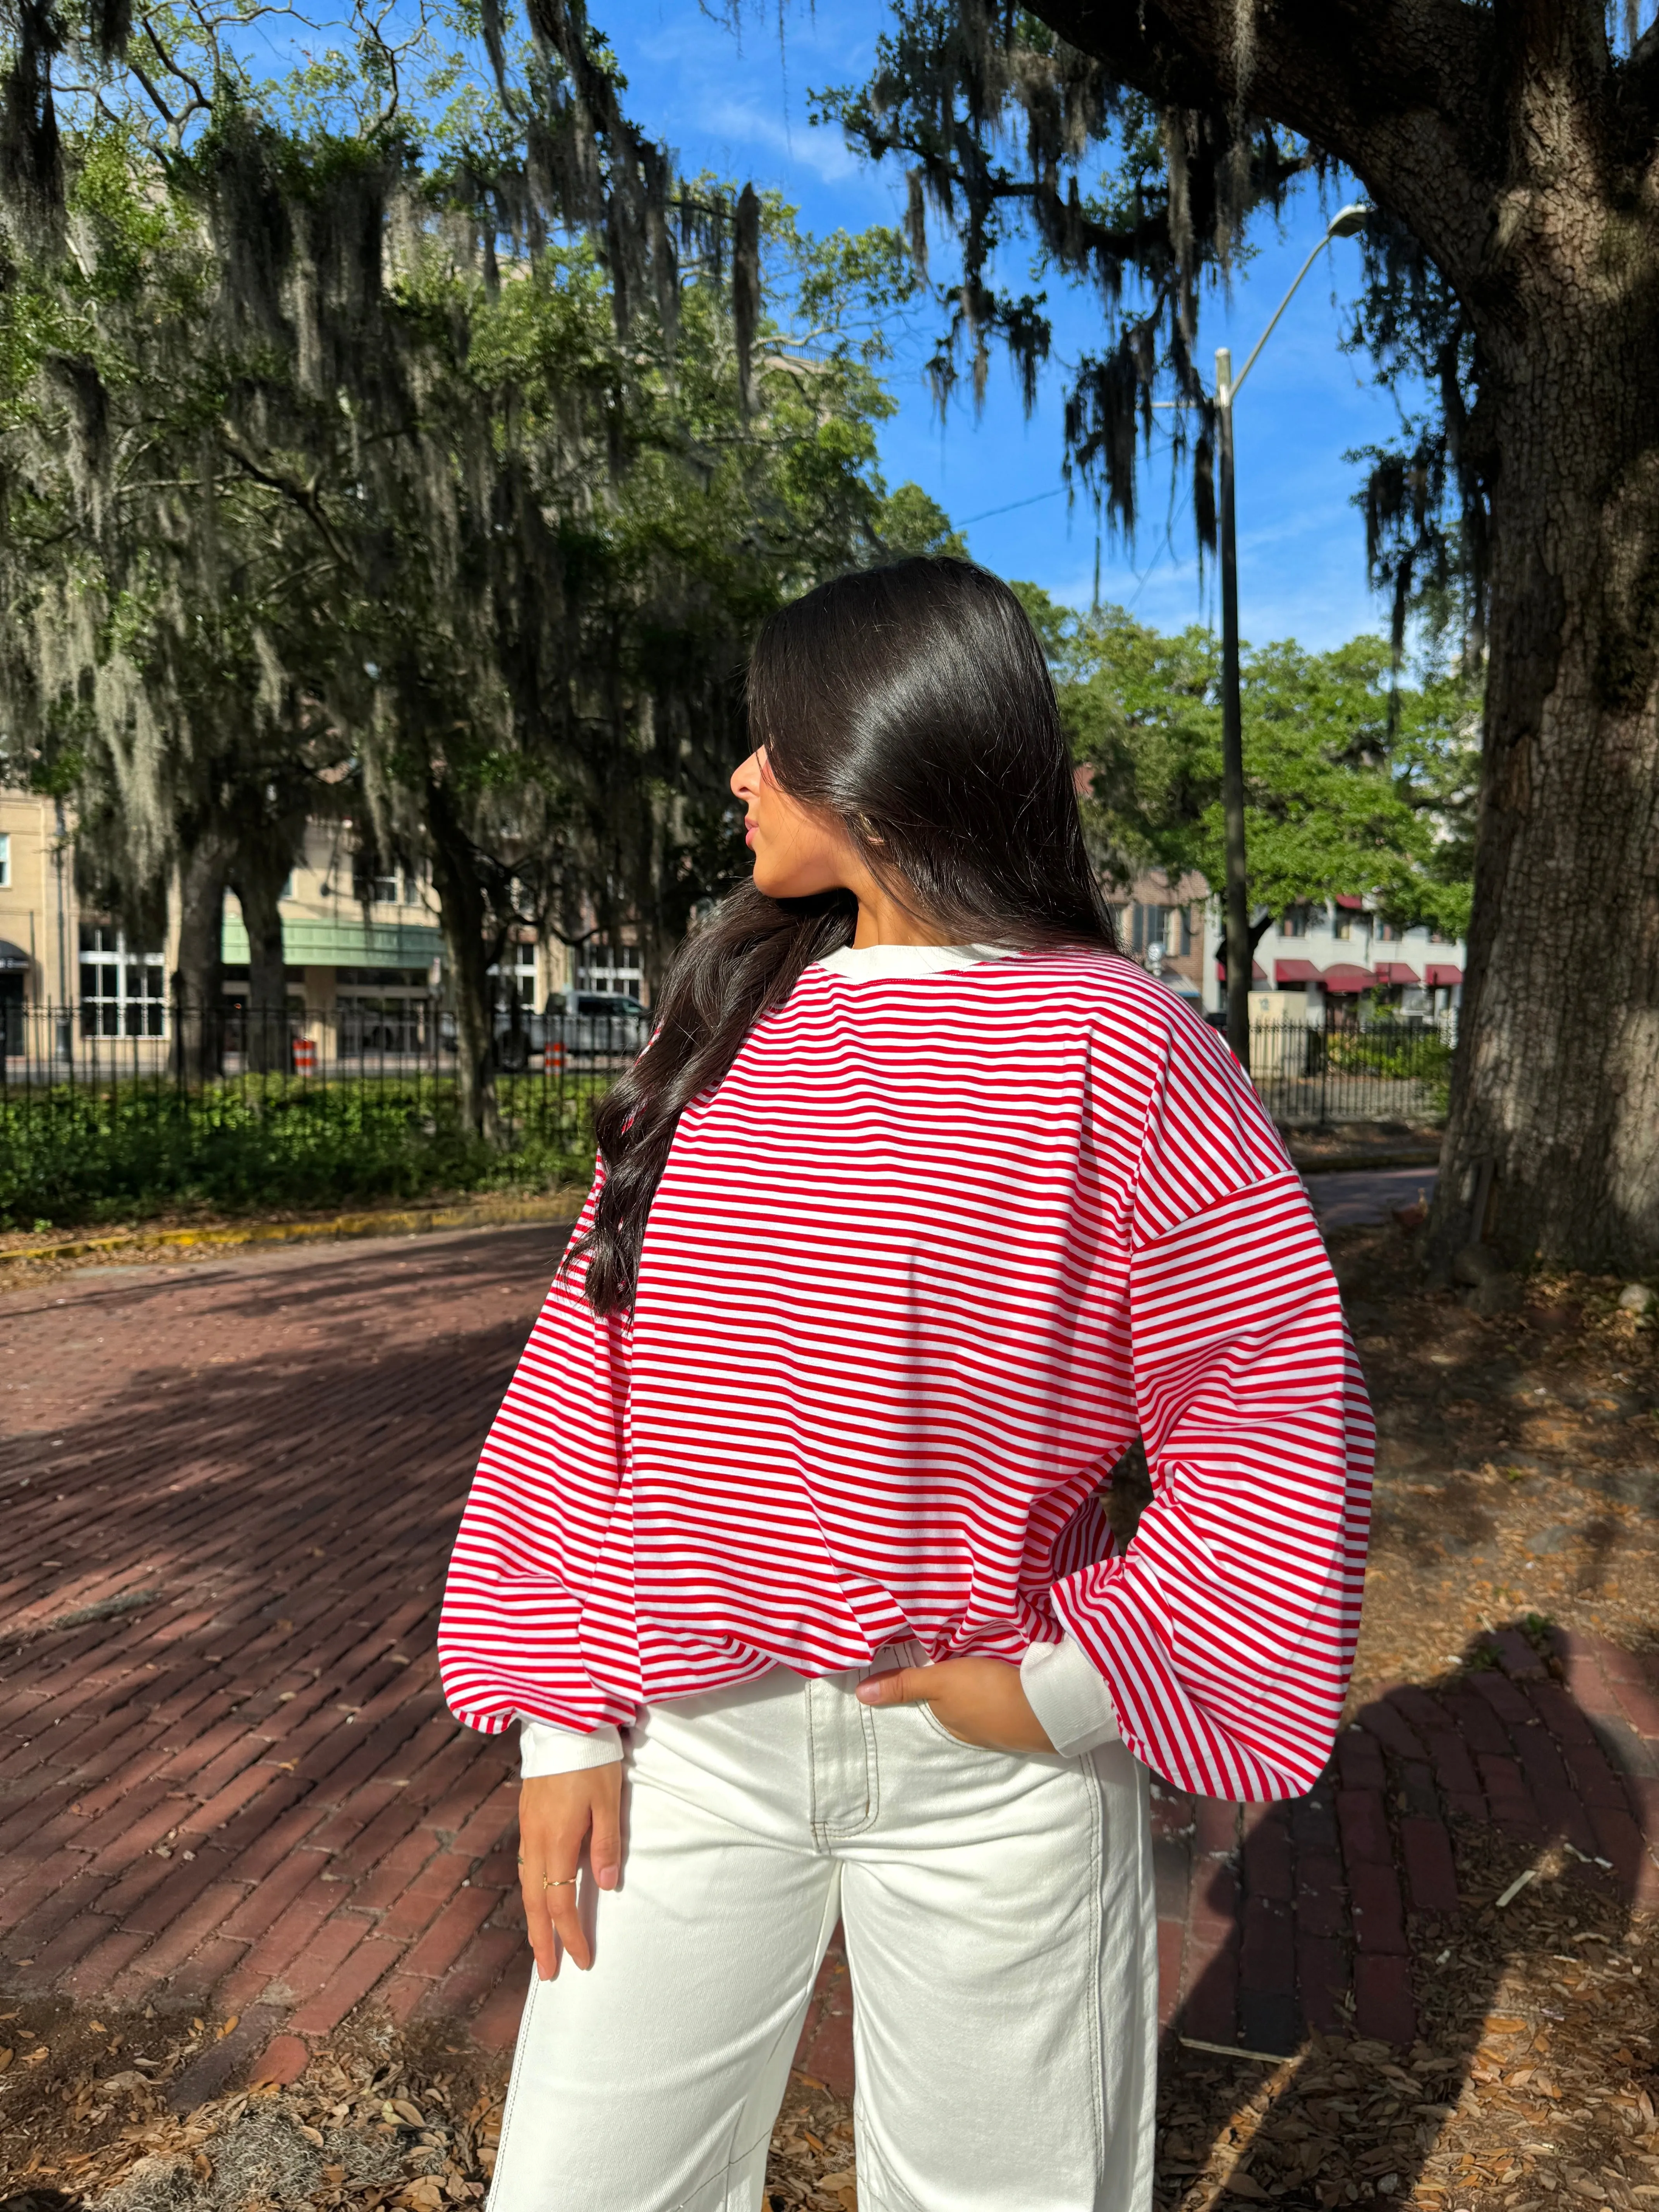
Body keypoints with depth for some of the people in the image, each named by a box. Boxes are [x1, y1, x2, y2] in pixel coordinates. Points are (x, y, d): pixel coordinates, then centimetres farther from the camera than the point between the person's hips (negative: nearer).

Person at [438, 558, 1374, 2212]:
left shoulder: (1116, 1053, -12)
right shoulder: (725, 1027, 2)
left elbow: (1278, 1413, -9)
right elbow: (597, 1374, 3)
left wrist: (1073, 1690, -13)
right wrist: (563, 1714, 1)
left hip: (988, 1761, -3)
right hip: (696, 1728, 4)